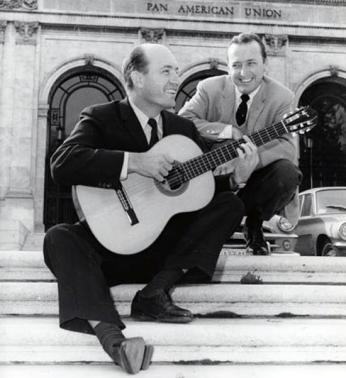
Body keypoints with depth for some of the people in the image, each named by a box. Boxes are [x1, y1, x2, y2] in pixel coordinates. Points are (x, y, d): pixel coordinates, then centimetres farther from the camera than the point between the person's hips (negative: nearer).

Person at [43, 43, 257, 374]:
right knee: (59, 238, -29)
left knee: (230, 204, -12)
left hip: (168, 245, 4)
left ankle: (155, 291, -22)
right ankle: (109, 333, -46)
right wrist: (134, 161, -29)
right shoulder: (100, 118, -6)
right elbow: (62, 164, -25)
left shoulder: (183, 128, 11)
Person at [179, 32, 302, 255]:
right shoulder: (210, 88, -5)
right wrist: (227, 132, -28)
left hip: (255, 178, 0)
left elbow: (287, 145, -24)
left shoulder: (281, 97, -9)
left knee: (287, 173, -32)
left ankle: (254, 225, 0)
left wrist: (246, 161, -41)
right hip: (214, 173, 0)